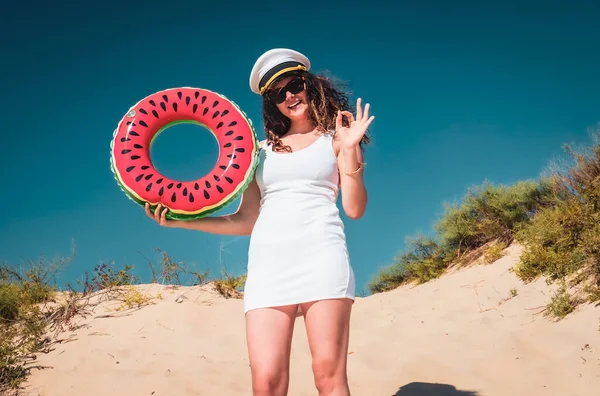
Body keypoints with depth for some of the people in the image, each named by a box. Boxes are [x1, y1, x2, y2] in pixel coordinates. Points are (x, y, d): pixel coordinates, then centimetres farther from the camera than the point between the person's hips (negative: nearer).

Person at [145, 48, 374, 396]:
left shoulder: (335, 138, 13)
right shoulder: (263, 150, 21)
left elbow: (355, 209, 3)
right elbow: (246, 222, 19)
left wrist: (349, 151, -7)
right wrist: (183, 221, 11)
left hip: (321, 254, -3)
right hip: (268, 261, 3)